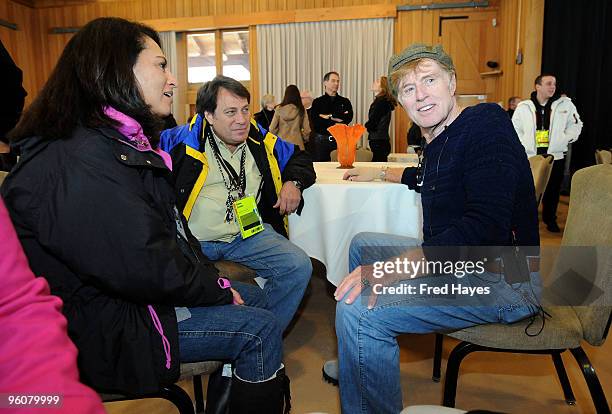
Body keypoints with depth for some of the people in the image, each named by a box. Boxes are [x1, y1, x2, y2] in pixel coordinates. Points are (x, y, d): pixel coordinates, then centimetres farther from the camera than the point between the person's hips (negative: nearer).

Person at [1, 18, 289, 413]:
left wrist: (211, 278, 0)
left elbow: (170, 227, 9)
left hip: (133, 291, 10)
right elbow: (148, 270, -30)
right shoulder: (77, 163, -26)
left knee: (254, 296, 14)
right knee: (261, 329, -12)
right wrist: (217, 288, -15)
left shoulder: (121, 143, 8)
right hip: (108, 328, -10)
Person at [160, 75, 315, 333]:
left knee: (299, 266, -17)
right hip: (194, 239, -3)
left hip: (249, 233, 4)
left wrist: (293, 183, 4)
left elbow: (298, 158, 26)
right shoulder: (185, 140, -1)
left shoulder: (260, 140, 12)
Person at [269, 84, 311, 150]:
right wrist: (305, 140, 17)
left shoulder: (279, 109, -2)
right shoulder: (301, 110, -3)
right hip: (296, 143, -1)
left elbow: (272, 128, 1)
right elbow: (306, 129, -1)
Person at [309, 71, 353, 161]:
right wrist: (337, 120, -6)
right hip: (321, 140, -1)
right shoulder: (317, 102, 7)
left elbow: (349, 117, -5)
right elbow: (315, 121, -8)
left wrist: (329, 116, -6)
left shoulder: (345, 102, 13)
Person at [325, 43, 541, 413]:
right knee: (363, 245, 22)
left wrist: (392, 269, -32)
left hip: (501, 281, -10)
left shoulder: (486, 122, -16)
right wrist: (380, 172, 41)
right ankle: (357, 363, 30)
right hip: (455, 263, 10)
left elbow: (486, 226, -29)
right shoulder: (439, 139, 12)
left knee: (357, 310, -26)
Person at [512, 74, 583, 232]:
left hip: (556, 156, 1)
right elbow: (514, 128, 8)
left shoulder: (565, 104, 2)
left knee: (553, 190, 8)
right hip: (530, 156, -1)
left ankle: (550, 219, 24)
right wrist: (523, 144, -1)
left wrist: (566, 139, 1)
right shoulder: (524, 107, -1)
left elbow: (576, 124, 13)